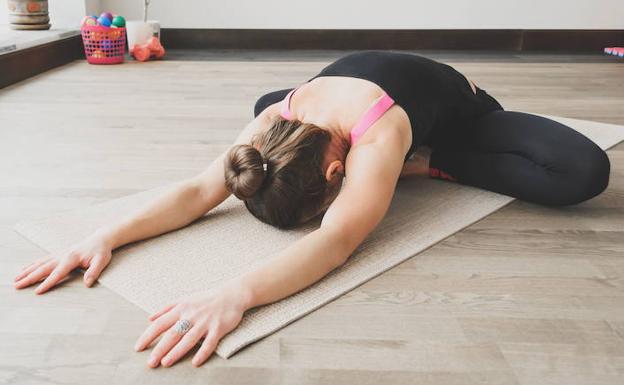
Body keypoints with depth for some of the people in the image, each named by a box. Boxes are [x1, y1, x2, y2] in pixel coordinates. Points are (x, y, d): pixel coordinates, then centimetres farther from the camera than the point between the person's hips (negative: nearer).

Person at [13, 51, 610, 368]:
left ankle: (428, 163, -7)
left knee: (584, 173, -27)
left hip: (460, 110, -4)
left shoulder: (378, 138, -48)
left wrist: (237, 293, -74)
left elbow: (336, 240, -59)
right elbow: (200, 189, -36)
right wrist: (107, 235, -49)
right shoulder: (276, 121, -31)